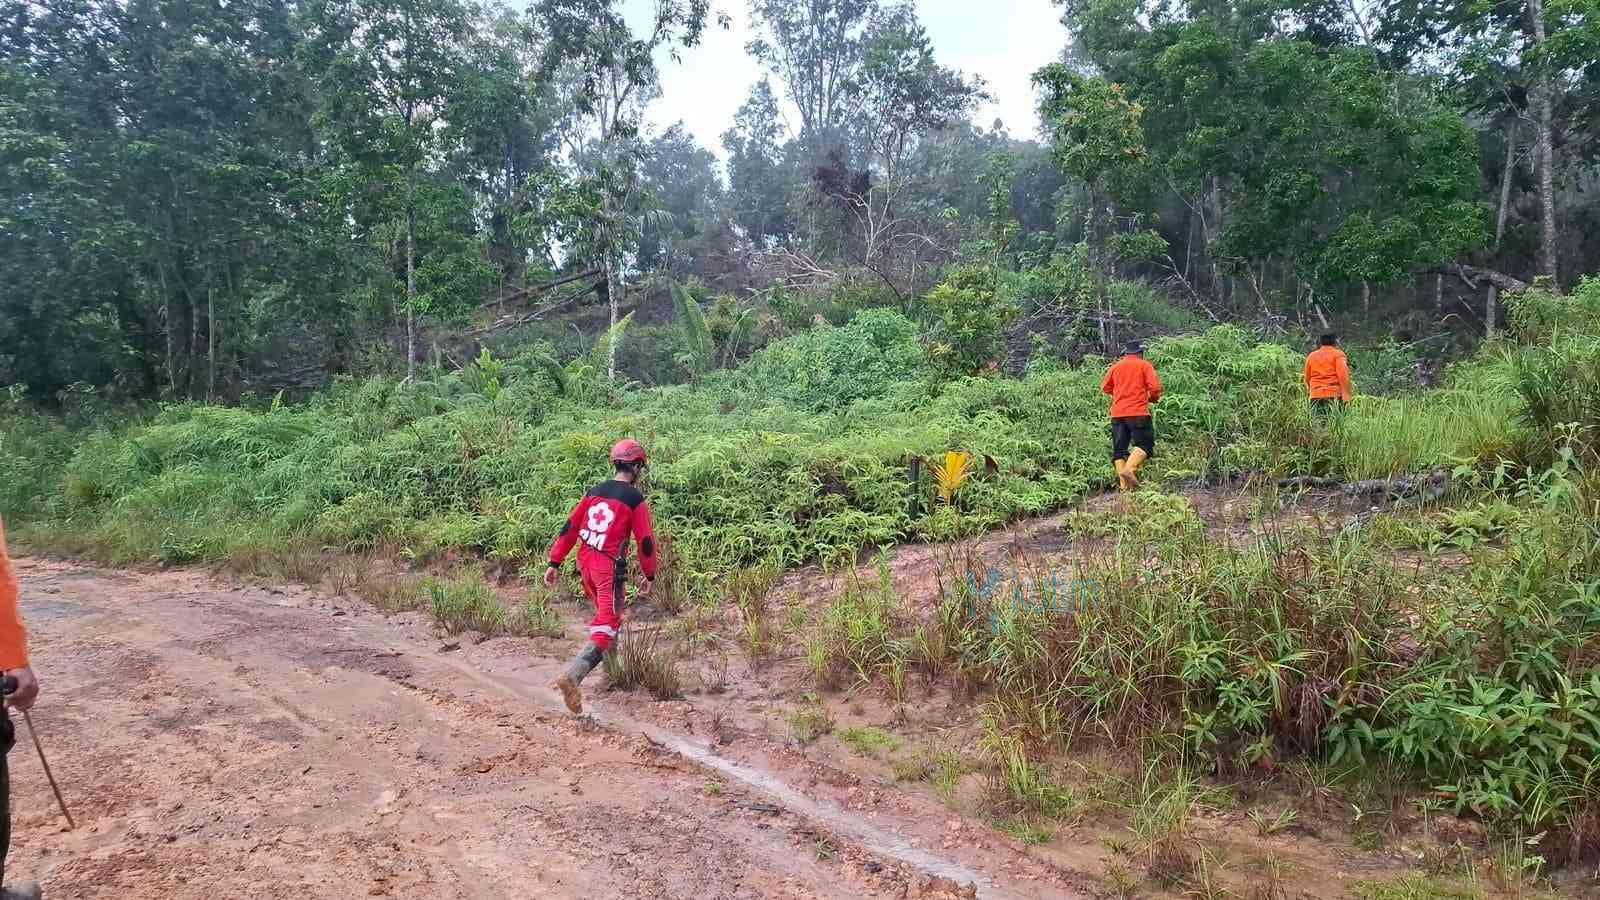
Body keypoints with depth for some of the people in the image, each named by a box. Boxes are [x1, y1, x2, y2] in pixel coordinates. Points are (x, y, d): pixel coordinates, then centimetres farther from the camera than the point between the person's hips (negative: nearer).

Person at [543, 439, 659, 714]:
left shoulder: (594, 491, 9)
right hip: (609, 568, -7)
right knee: (605, 629, -9)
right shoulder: (635, 500, -7)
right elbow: (646, 542, -7)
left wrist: (554, 563, 11)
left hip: (585, 563, 7)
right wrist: (649, 575, 6)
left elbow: (570, 528, 8)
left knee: (604, 614, 28)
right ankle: (572, 677, -28)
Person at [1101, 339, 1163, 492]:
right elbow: (1155, 388, -7)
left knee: (1119, 449, 6)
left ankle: (1123, 484, -1)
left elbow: (1105, 388, 16)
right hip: (1138, 412, -4)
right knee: (1144, 444, 1)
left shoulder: (1115, 366, 12)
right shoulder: (1144, 365, 2)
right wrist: (1153, 398, 13)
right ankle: (1129, 469, -23)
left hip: (1117, 414, 4)